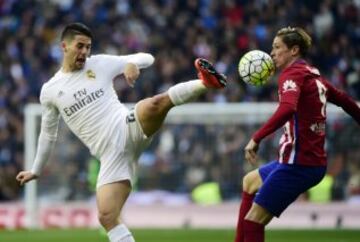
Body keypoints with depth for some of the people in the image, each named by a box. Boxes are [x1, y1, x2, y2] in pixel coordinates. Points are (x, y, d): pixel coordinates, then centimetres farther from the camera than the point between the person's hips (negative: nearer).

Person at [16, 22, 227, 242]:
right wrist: (36, 170, 32)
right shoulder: (50, 91, 13)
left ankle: (206, 83, -43)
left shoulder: (101, 64, 10)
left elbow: (147, 58, 12)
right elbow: (48, 133, 27)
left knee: (154, 104, -36)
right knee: (106, 216, -14)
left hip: (129, 128, -1)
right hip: (111, 154, 1)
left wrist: (132, 64, -12)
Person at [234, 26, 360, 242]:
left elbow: (287, 109, -32)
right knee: (250, 182, 31)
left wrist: (257, 138, -35)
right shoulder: (313, 75, 14)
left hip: (298, 164, -10)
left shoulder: (293, 74, -13)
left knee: (253, 221, -11)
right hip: (315, 161, 10)